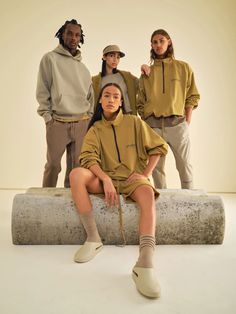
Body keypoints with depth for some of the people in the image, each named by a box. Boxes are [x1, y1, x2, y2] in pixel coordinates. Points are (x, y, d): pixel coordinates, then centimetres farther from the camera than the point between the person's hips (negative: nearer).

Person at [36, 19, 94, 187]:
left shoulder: (83, 68, 15)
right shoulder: (50, 58, 3)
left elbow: (90, 95, 18)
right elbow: (42, 91, -1)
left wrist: (89, 117, 9)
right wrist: (47, 116, -7)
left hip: (82, 123, 4)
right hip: (57, 122, -4)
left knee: (76, 167, 6)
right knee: (53, 165, -1)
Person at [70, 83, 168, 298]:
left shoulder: (134, 122, 5)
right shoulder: (95, 129, 8)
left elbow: (158, 147, 7)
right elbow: (88, 158, -8)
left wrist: (145, 174, -6)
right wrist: (105, 180, -26)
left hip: (132, 178, -1)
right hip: (105, 178, 2)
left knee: (148, 194, -36)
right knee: (76, 174, -27)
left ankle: (145, 265, -49)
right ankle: (93, 239, -25)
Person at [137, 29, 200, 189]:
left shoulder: (183, 67, 8)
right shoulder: (147, 72, 12)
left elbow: (192, 97, 7)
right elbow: (141, 102, 12)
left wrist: (187, 122, -2)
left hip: (177, 123, -1)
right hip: (153, 125, 2)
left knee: (185, 164, 0)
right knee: (156, 166, 5)